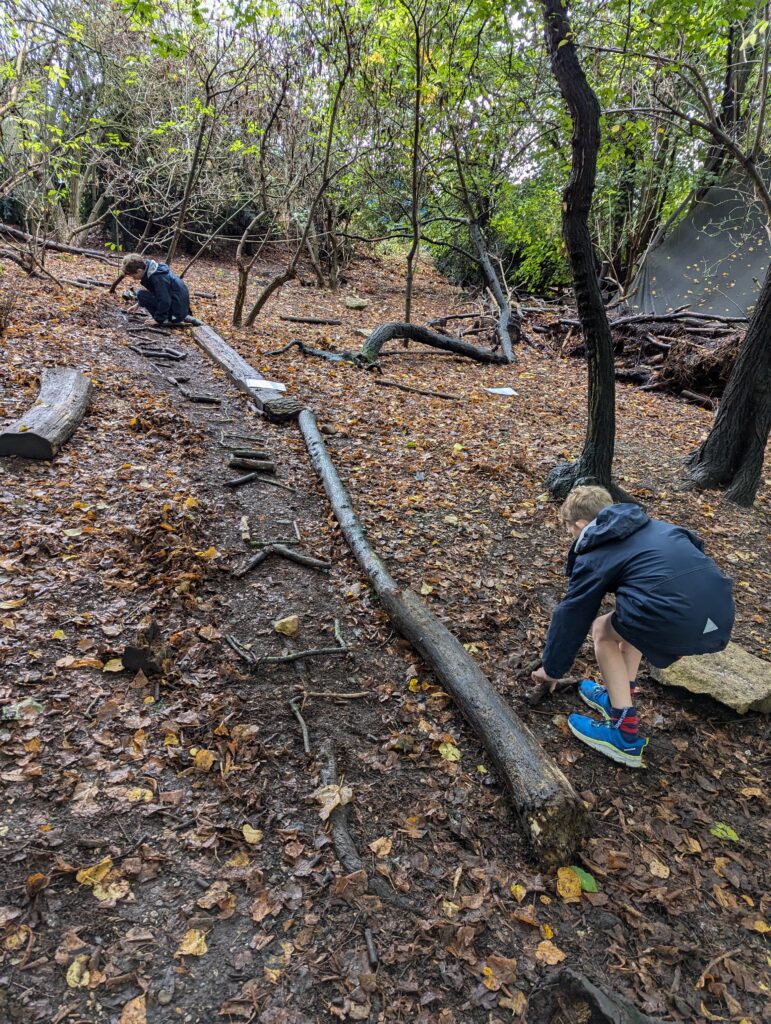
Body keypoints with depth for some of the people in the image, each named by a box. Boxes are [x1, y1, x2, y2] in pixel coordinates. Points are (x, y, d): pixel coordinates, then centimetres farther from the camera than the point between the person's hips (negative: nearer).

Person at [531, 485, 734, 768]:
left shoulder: (594, 556, 10)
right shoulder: (653, 527, 27)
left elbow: (570, 618, 16)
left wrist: (552, 669, 31)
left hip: (680, 625, -7)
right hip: (721, 616, 8)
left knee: (602, 630, 20)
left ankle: (625, 735, 17)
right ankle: (620, 694, 37)